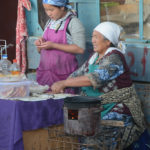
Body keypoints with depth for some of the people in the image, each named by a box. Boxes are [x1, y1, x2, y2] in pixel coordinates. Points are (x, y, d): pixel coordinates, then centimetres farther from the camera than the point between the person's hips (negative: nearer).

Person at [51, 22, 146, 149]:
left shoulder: (114, 58, -15)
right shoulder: (94, 57, 13)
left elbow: (95, 78, -26)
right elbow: (78, 74, 13)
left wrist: (63, 83, -25)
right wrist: (60, 86, -6)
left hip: (117, 112, -8)